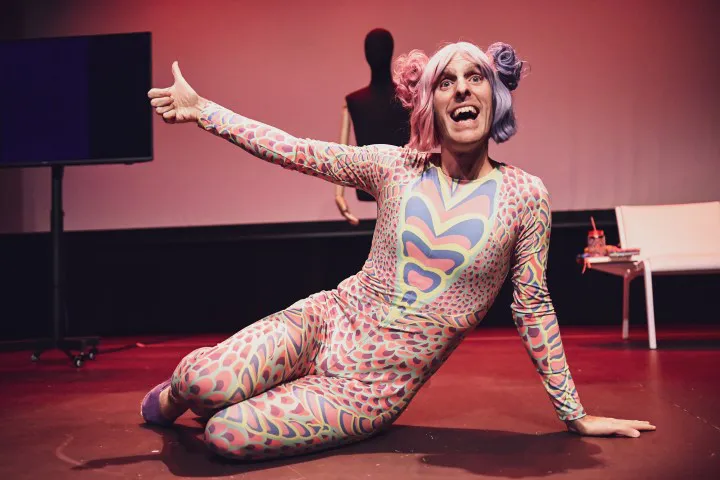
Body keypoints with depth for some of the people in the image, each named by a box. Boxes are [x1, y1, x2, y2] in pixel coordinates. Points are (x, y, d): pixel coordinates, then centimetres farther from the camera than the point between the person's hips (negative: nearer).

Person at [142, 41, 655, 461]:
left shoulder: (524, 195, -6)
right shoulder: (396, 167, -1)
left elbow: (533, 307, 0)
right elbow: (292, 150, 1)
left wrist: (576, 414, 3)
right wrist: (201, 108, -1)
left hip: (382, 384, -2)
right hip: (328, 321, 2)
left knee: (229, 436, -19)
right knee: (205, 382, -23)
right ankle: (176, 394, 18)